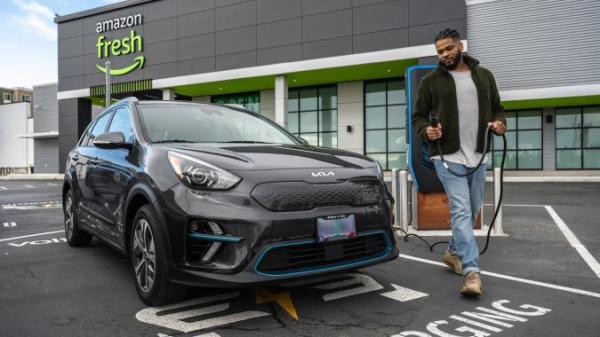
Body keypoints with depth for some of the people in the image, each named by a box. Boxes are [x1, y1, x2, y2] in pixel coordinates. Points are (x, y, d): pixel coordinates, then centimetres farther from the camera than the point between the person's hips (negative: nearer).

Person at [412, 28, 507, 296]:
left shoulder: (484, 75, 11)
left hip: (477, 156, 5)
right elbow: (418, 116, 3)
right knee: (461, 210, -14)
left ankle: (453, 252, 37)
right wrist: (426, 131, -18)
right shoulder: (431, 81, 0)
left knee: (472, 212, 15)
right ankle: (472, 273, -15)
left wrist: (500, 124, -5)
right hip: (448, 156, -5)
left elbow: (497, 108, 17)